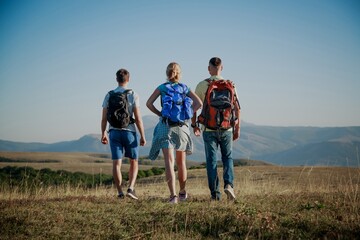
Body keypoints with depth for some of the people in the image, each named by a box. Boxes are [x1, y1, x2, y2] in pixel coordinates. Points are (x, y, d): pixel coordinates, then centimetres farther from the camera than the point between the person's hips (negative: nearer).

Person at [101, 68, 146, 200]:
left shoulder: (109, 95, 3)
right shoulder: (133, 95, -5)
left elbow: (104, 118, 3)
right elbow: (138, 118, -9)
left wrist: (103, 133, 14)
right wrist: (142, 136, -4)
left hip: (114, 132, 2)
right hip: (129, 131, -2)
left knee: (116, 163, 4)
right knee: (134, 162, 11)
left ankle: (120, 192, 3)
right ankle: (130, 188, -3)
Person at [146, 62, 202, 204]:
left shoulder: (162, 87, 3)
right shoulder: (185, 88, 7)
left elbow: (149, 103, -6)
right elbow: (199, 103, -5)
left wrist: (160, 114, 3)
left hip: (166, 126, -2)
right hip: (182, 126, 2)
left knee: (169, 161, -8)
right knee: (181, 162, 17)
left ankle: (173, 195, -21)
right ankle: (182, 192, 31)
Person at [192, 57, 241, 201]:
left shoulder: (202, 85, -2)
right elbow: (237, 108, 0)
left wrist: (194, 125, 13)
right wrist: (237, 128, 7)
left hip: (208, 129, -1)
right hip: (226, 128, 1)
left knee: (211, 161, 6)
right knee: (227, 157, 16)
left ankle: (215, 193, 4)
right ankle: (229, 184, -6)